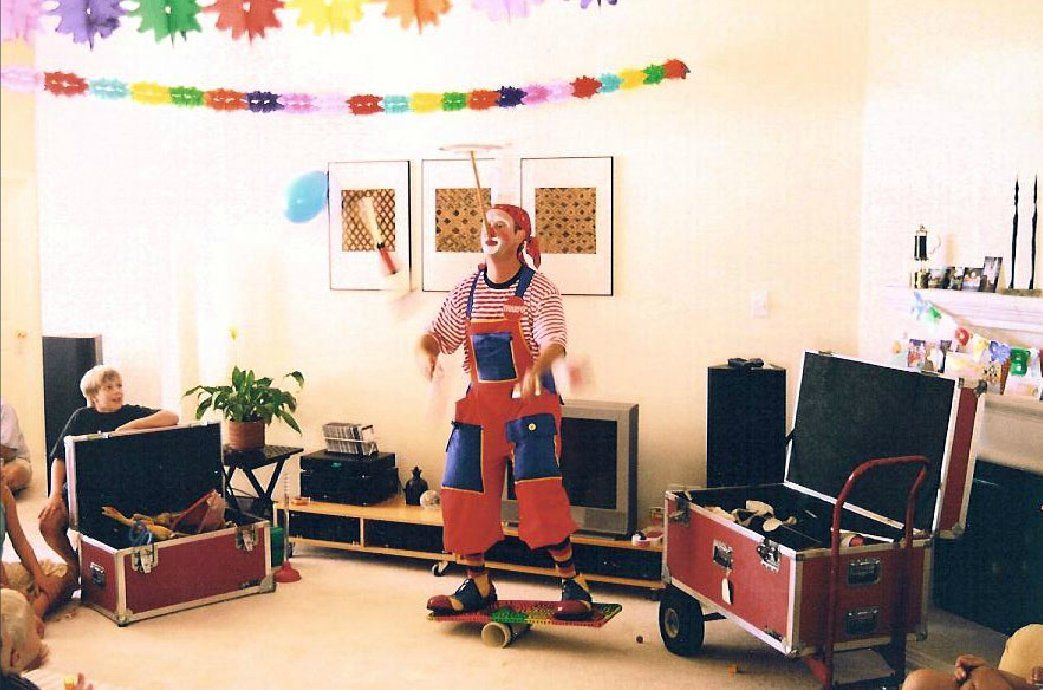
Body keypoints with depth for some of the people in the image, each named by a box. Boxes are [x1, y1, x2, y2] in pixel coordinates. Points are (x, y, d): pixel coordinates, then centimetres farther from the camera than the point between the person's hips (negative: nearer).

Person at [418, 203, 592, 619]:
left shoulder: (538, 289, -7)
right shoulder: (466, 291, 8)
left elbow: (554, 342, -20)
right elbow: (436, 335, 10)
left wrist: (535, 370, -43)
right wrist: (426, 353, -16)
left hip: (530, 402, -5)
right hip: (479, 404, 5)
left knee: (541, 493, -15)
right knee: (463, 493, 4)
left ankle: (572, 584, -1)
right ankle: (477, 585, 20)